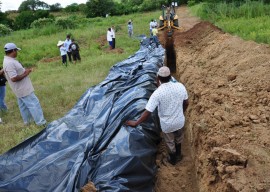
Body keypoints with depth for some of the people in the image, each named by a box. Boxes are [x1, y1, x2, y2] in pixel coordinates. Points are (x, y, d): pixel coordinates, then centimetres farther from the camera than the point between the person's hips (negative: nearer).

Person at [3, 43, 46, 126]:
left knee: (23, 105, 20)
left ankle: (27, 121, 33)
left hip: (21, 89, 11)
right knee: (34, 104, -6)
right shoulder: (9, 63, -26)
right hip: (23, 89, -11)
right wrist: (25, 74, -18)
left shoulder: (9, 60, 8)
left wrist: (24, 71, 6)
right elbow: (14, 78, -29)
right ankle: (41, 122, -1)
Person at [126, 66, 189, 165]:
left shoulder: (157, 93, -28)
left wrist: (135, 123, -16)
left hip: (167, 124, -4)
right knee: (178, 139, 32)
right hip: (180, 121, 4)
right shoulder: (180, 86, -16)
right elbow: (186, 103, -1)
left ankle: (173, 159, 50)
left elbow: (147, 112, -28)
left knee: (170, 143, 25)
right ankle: (178, 155, 57)